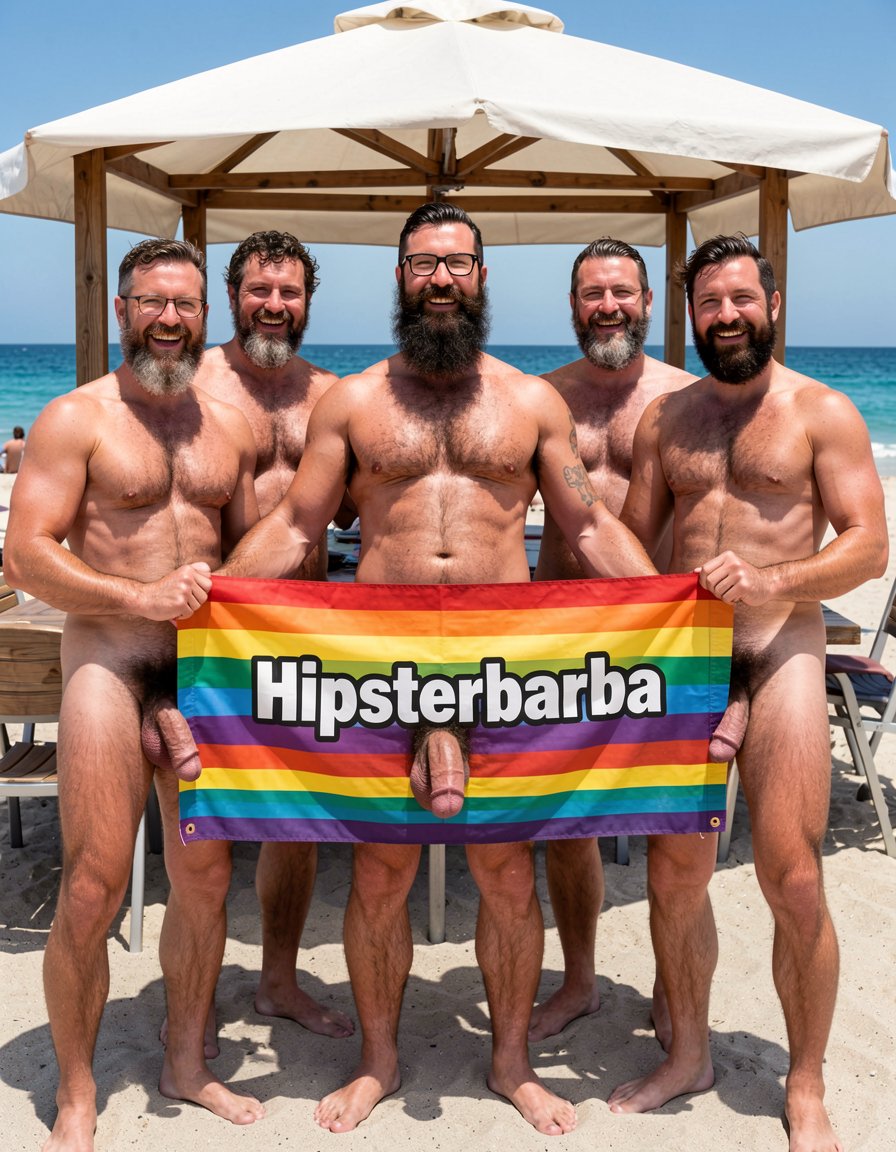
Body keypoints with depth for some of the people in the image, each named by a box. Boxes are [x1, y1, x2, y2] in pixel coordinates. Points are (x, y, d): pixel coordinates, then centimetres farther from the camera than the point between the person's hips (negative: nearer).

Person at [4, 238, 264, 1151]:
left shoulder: (228, 427, 12)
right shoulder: (76, 420, -3)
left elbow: (252, 546, 19)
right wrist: (141, 598, -19)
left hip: (206, 666, 5)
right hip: (108, 664, -4)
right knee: (93, 886, -6)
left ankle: (186, 1063, 31)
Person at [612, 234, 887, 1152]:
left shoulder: (822, 412, 2)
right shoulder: (666, 419, 14)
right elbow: (631, 543, 17)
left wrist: (772, 580, -21)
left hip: (780, 655, -4)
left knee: (794, 886, -5)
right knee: (673, 874, 8)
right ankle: (687, 1056, 29)